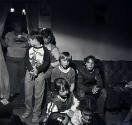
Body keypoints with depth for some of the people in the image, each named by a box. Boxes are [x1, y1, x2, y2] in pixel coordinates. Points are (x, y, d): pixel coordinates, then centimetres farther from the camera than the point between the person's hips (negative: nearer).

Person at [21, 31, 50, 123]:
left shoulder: (45, 50, -3)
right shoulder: (29, 49, 9)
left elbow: (46, 63, -9)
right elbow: (27, 61, 1)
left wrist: (37, 71, -19)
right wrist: (31, 70, -16)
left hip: (40, 74, -4)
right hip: (29, 73, 4)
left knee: (38, 95, 1)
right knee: (28, 94, 10)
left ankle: (36, 113, 13)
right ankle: (28, 110, 28)